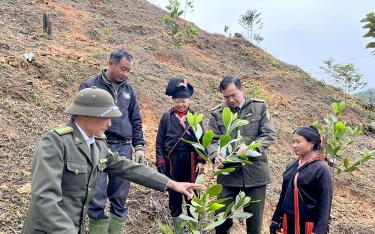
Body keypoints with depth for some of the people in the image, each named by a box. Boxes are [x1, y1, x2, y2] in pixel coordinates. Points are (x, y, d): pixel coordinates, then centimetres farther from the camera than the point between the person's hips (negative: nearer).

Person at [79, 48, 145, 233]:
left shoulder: (129, 89, 11)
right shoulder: (90, 86, -2)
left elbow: (136, 121, 15)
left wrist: (139, 146, 8)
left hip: (123, 148, 4)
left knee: (120, 197, 8)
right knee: (97, 199, -2)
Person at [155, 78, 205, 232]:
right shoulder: (167, 117, 2)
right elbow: (160, 141, 1)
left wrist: (201, 161, -6)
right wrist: (160, 161, -6)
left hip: (191, 161, 0)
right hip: (172, 162, 0)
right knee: (174, 193, 11)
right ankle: (177, 224, 26)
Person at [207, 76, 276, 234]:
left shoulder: (259, 107, 1)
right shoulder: (217, 113, 3)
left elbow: (269, 134, -3)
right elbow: (212, 140, 0)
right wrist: (216, 155, -22)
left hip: (255, 172, -1)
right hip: (228, 173, 1)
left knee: (255, 220, 11)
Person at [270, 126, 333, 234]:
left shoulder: (321, 169, -11)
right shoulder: (292, 165, 6)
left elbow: (325, 202, -14)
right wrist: (276, 220, 13)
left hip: (308, 224, -5)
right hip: (288, 222, 6)